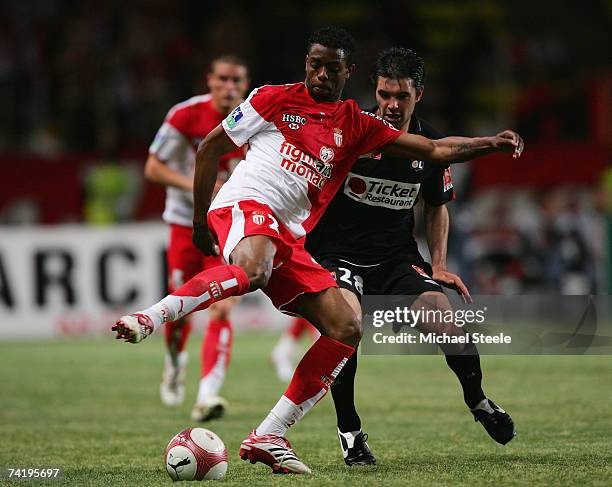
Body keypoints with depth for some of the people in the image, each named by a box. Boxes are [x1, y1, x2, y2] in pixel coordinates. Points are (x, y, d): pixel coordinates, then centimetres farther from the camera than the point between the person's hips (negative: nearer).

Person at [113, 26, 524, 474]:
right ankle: (152, 318, -46)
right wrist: (200, 222, 9)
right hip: (244, 207, -6)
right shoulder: (275, 99, 6)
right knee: (252, 270, -42)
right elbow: (210, 147, 10)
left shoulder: (358, 126, 17)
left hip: (288, 239, 6)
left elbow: (435, 150, 17)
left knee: (347, 329, -5)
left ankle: (268, 436, -7)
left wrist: (492, 143, 4)